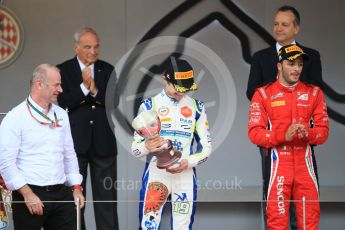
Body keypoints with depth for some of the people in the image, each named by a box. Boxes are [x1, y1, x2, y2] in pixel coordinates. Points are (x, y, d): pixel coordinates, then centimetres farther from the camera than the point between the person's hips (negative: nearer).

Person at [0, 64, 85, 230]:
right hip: (30, 195, -5)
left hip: (61, 194, 5)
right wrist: (28, 194, -15)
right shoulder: (15, 118, -7)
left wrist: (76, 188, 11)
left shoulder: (61, 115, 13)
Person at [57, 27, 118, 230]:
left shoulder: (107, 70, 6)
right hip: (75, 143, -2)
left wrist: (95, 91, -19)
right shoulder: (63, 70, -2)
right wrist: (83, 87, -22)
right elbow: (62, 103, -12)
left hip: (103, 143, 2)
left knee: (106, 196, 4)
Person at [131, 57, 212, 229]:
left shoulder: (196, 107, 9)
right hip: (156, 173, -2)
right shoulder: (149, 105, 2)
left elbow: (206, 147, 9)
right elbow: (135, 148, 0)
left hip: (185, 175, 3)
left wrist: (188, 162, -11)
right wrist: (146, 147, -24)